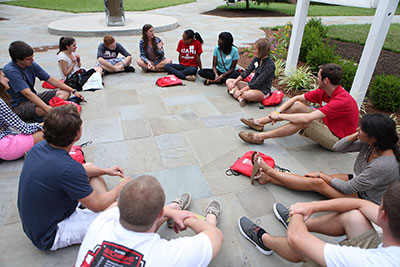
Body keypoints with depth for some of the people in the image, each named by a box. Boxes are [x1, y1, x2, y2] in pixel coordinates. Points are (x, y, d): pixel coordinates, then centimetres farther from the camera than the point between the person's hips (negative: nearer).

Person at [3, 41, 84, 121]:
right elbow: (28, 94, -32)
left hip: (33, 98, 8)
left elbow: (51, 80, 4)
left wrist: (73, 91, -1)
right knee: (44, 110, -39)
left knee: (65, 92, -3)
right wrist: (48, 108, -41)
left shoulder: (31, 64, -1)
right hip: (18, 106, -8)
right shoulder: (10, 70, -22)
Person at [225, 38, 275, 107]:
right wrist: (235, 82, -11)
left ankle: (234, 92, -8)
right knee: (229, 81, -2)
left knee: (247, 94, -42)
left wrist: (241, 91, -24)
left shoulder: (270, 65, -22)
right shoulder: (257, 58, 2)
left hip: (263, 91, -8)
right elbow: (247, 71, 1)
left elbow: (258, 82, -24)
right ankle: (240, 98, -24)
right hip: (252, 85, 8)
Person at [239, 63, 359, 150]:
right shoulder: (323, 91, -5)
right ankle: (259, 122, -2)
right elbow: (297, 98, 1)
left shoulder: (342, 100, -31)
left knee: (303, 121, -31)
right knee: (297, 105, -6)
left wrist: (279, 116, -28)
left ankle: (260, 137, -24)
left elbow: (306, 118, -38)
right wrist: (278, 111, -13)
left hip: (337, 139, -8)